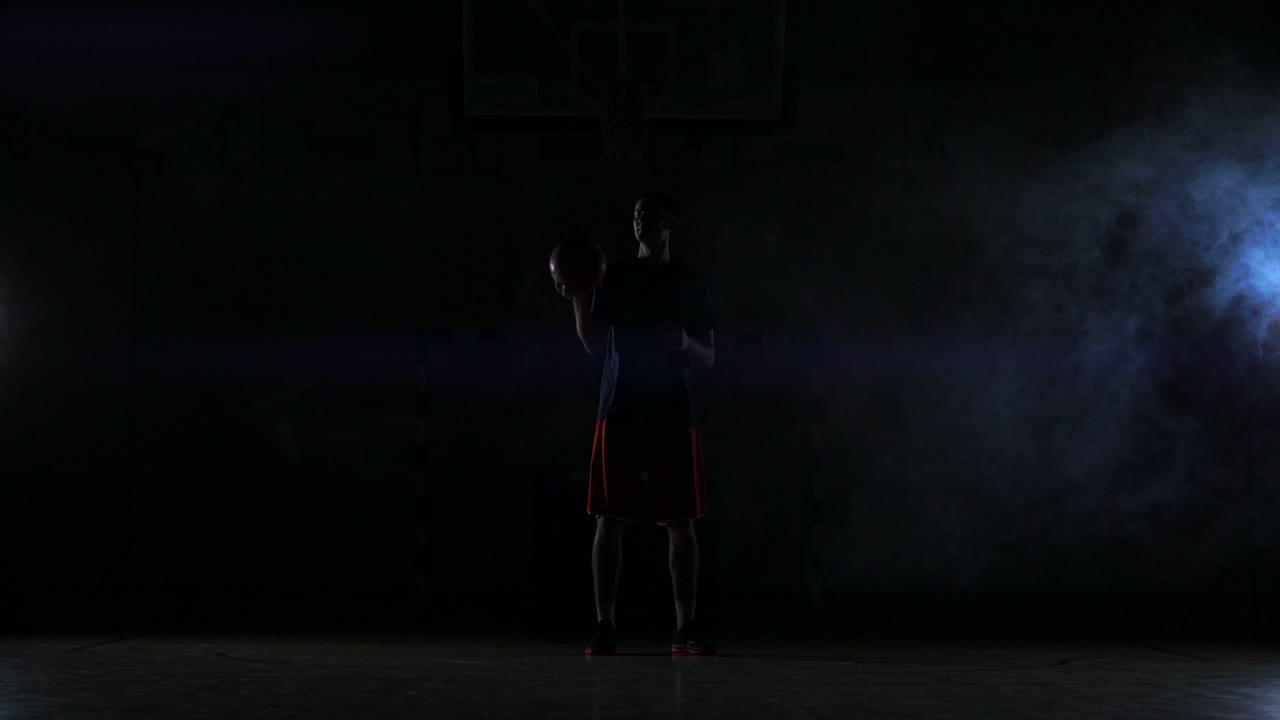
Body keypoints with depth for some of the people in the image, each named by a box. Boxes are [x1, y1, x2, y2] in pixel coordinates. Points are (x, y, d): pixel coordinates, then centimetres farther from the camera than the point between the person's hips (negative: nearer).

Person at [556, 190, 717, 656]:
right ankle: (604, 627, -2)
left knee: (680, 523, -1)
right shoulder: (615, 277, 10)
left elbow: (708, 360, 10)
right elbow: (595, 345, 4)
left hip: (673, 413, 0)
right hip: (620, 412, 0)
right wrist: (578, 303, -13)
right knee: (610, 520, -4)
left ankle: (686, 628, 2)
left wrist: (685, 342, -12)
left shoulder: (691, 283, 10)